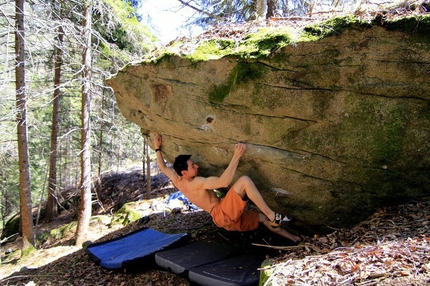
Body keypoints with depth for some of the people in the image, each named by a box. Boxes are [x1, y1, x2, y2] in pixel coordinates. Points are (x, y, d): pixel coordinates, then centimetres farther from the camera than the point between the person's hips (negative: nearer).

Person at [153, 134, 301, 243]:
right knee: (244, 180, -27)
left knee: (263, 217, 17)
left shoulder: (177, 181, 8)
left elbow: (163, 167, 25)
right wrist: (236, 156, -31)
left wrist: (157, 148, 32)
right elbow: (223, 182, -31)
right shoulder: (196, 183, -19)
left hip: (226, 217, 10)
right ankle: (273, 216, -22)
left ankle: (293, 238, 31)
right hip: (223, 214, -10)